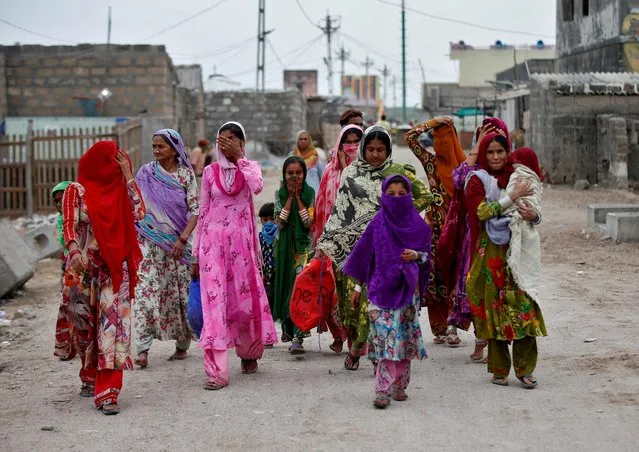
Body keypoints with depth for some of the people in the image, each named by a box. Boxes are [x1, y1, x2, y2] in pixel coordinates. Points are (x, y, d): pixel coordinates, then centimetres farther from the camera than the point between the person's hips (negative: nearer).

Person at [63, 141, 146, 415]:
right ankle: (90, 378, 34)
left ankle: (108, 393, -14)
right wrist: (74, 251, -27)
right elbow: (69, 225, -8)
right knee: (86, 327, 11)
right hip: (84, 269, -1)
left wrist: (128, 176, -4)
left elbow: (139, 213, -6)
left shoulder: (119, 189, 10)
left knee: (113, 325, -11)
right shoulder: (77, 190, 1)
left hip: (115, 269, 1)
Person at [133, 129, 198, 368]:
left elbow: (195, 210, -2)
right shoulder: (146, 173, 5)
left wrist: (183, 239, -12)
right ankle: (143, 348, -12)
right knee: (145, 292, -10)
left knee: (179, 293, 6)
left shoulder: (186, 174, 1)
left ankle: (182, 345, 21)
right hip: (150, 243, 0)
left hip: (177, 243, 0)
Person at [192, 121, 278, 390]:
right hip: (213, 240, 0)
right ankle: (217, 371, -9)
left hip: (241, 242, 0)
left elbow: (257, 187, -20)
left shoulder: (250, 167, 5)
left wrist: (238, 158, -16)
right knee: (214, 300, -8)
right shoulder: (210, 172, 6)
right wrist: (195, 254, 7)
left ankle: (248, 353, 34)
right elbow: (203, 213, 8)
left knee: (245, 299, 8)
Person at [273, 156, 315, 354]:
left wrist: (298, 197, -11)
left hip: (304, 245, -3)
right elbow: (280, 222, -7)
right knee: (285, 285, 11)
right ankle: (287, 328, 30)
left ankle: (297, 337, -21)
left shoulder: (310, 193, -2)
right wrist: (290, 197, -10)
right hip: (284, 246, 3)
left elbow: (309, 223, -10)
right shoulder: (280, 194, 4)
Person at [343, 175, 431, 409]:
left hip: (407, 288, 1)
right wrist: (358, 286, 8)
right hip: (381, 288, -1)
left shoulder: (417, 224, 4)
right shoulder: (377, 223, 3)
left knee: (404, 336, 4)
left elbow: (428, 254, 10)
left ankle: (399, 385, 14)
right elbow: (364, 255, 8)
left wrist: (416, 255, -12)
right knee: (385, 335, -11)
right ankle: (384, 389, -14)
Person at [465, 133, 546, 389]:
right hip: (491, 252, -3)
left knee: (524, 305, -5)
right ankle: (499, 369, 9)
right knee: (495, 305, -1)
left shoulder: (517, 177, 14)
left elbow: (534, 212, 16)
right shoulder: (477, 180, 2)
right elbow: (481, 212, -14)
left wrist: (533, 216, -8)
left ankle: (524, 368, 1)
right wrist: (513, 197, -16)